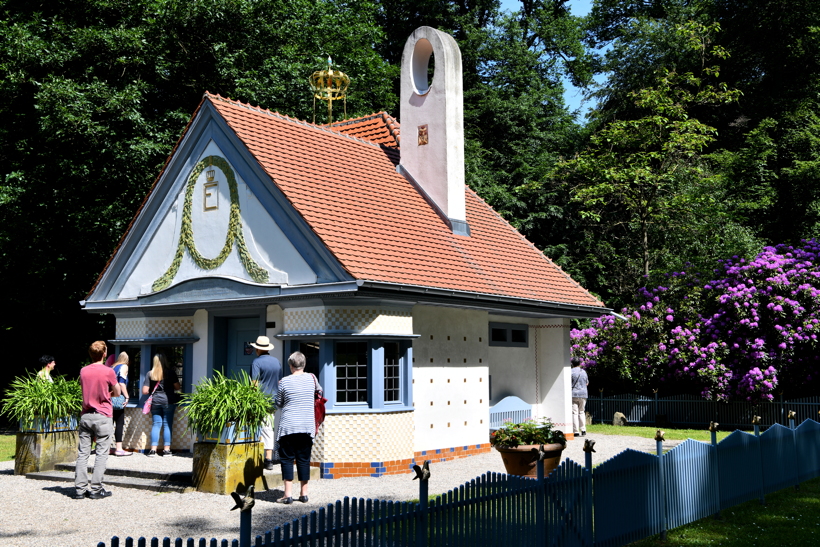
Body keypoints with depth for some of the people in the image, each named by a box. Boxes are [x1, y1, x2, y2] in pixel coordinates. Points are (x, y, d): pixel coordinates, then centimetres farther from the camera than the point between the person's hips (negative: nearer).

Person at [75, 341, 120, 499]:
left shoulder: (83, 371, 5)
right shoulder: (108, 372, -9)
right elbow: (117, 392, 2)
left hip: (85, 416, 5)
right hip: (102, 417, -4)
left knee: (82, 453, 7)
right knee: (102, 454, 1)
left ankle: (80, 489, 7)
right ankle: (96, 489, 1)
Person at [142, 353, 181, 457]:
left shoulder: (150, 374, 3)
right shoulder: (170, 372, -2)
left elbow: (144, 391, 1)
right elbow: (177, 387, 1)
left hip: (155, 402, 2)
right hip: (168, 401, -2)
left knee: (156, 424, 7)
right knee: (167, 425, 3)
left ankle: (153, 450, 3)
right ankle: (167, 450, 4)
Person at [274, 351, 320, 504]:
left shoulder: (285, 381, -7)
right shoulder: (311, 378, 1)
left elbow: (278, 404, 4)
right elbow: (319, 389, 24)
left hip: (288, 426, -3)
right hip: (307, 426, 3)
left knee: (287, 459, 3)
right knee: (304, 459, 9)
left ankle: (288, 494, -1)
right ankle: (304, 494, 14)